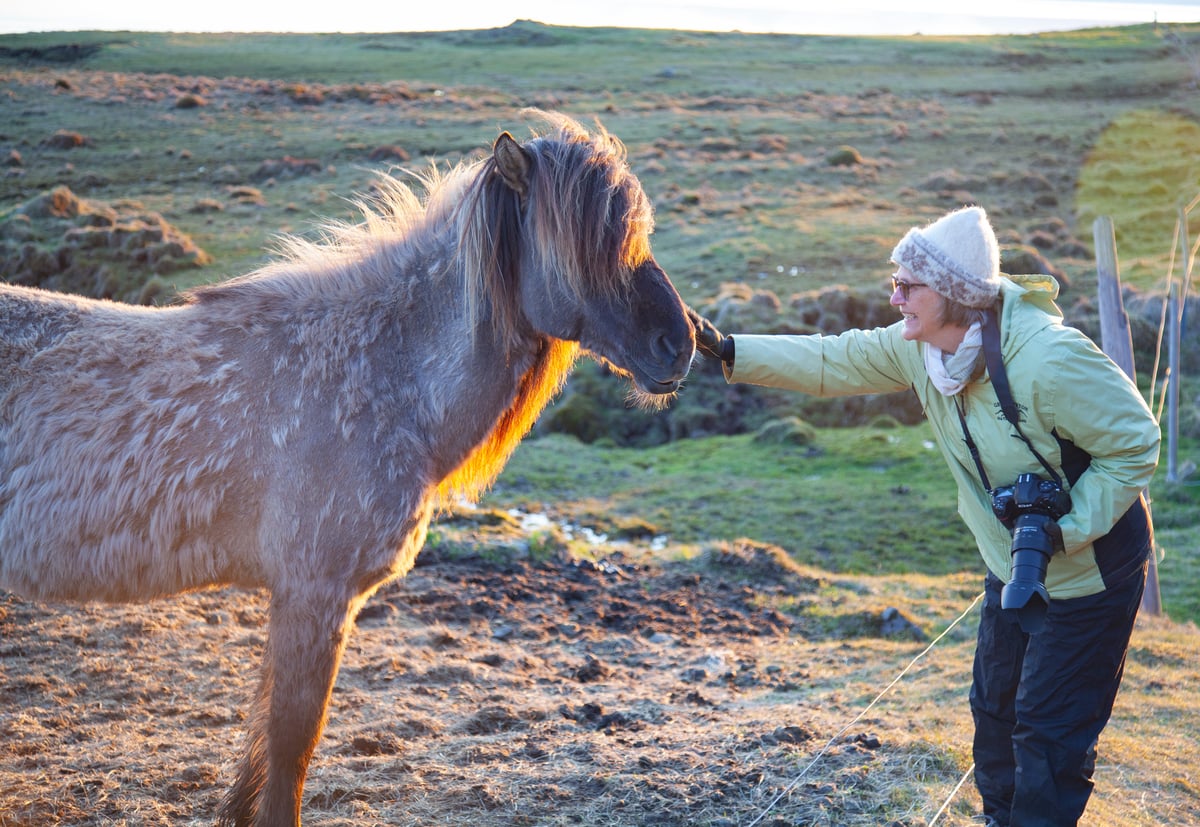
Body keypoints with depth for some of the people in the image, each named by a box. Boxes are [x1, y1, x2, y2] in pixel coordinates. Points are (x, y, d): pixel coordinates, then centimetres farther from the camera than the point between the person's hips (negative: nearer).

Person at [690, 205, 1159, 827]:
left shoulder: (1050, 360, -33)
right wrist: (729, 352, -7)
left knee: (1049, 729, 0)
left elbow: (1135, 444, -24)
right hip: (1012, 566, 8)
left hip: (1088, 570, -8)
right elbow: (834, 363, 0)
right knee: (994, 705, 19)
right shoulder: (918, 346, -10)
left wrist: (1064, 531, -29)